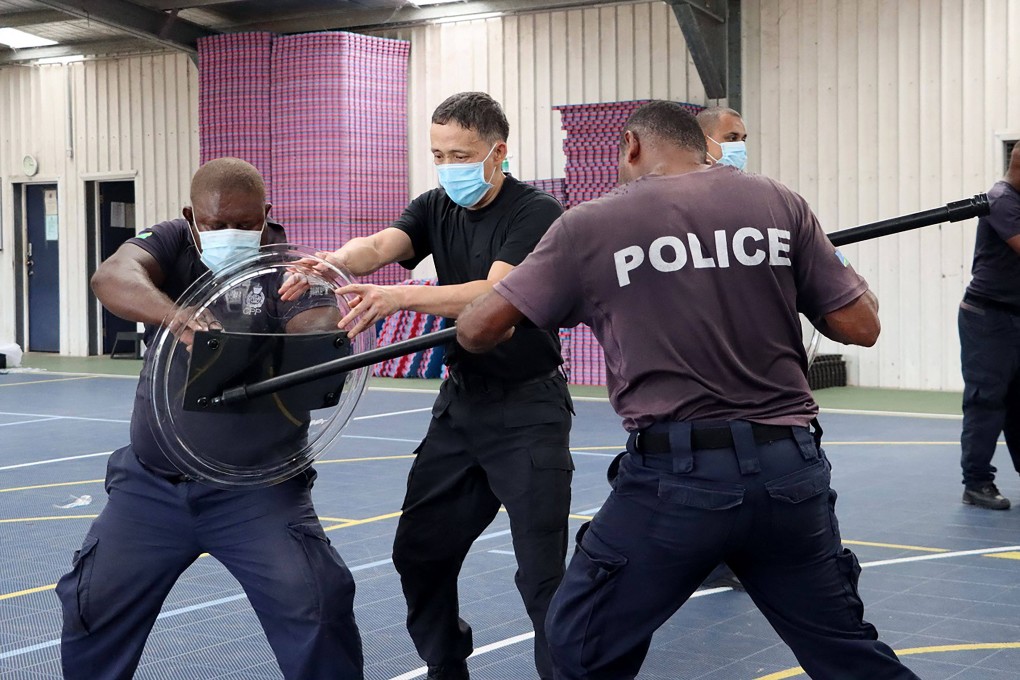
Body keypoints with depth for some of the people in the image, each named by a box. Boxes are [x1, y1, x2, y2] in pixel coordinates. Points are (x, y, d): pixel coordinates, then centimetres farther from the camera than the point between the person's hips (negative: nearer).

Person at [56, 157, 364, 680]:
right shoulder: (172, 243, -1)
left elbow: (325, 335, -24)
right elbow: (112, 278, -23)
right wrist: (177, 316, -44)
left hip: (257, 485, -2)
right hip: (152, 482, 3)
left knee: (316, 606, -13)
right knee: (92, 605, 9)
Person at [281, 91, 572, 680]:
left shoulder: (536, 213, -14)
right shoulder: (436, 209, 5)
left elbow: (495, 296, -29)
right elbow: (379, 246, -14)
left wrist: (401, 296, -42)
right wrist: (331, 262, -37)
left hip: (528, 407, -7)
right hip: (461, 401, 7)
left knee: (542, 570, -9)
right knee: (419, 548, 11)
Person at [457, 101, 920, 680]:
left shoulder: (592, 225, -1)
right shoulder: (779, 203, 5)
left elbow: (477, 331, 2)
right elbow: (861, 326, 5)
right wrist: (843, 272, 27)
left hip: (676, 476, -3)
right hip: (791, 469, 4)